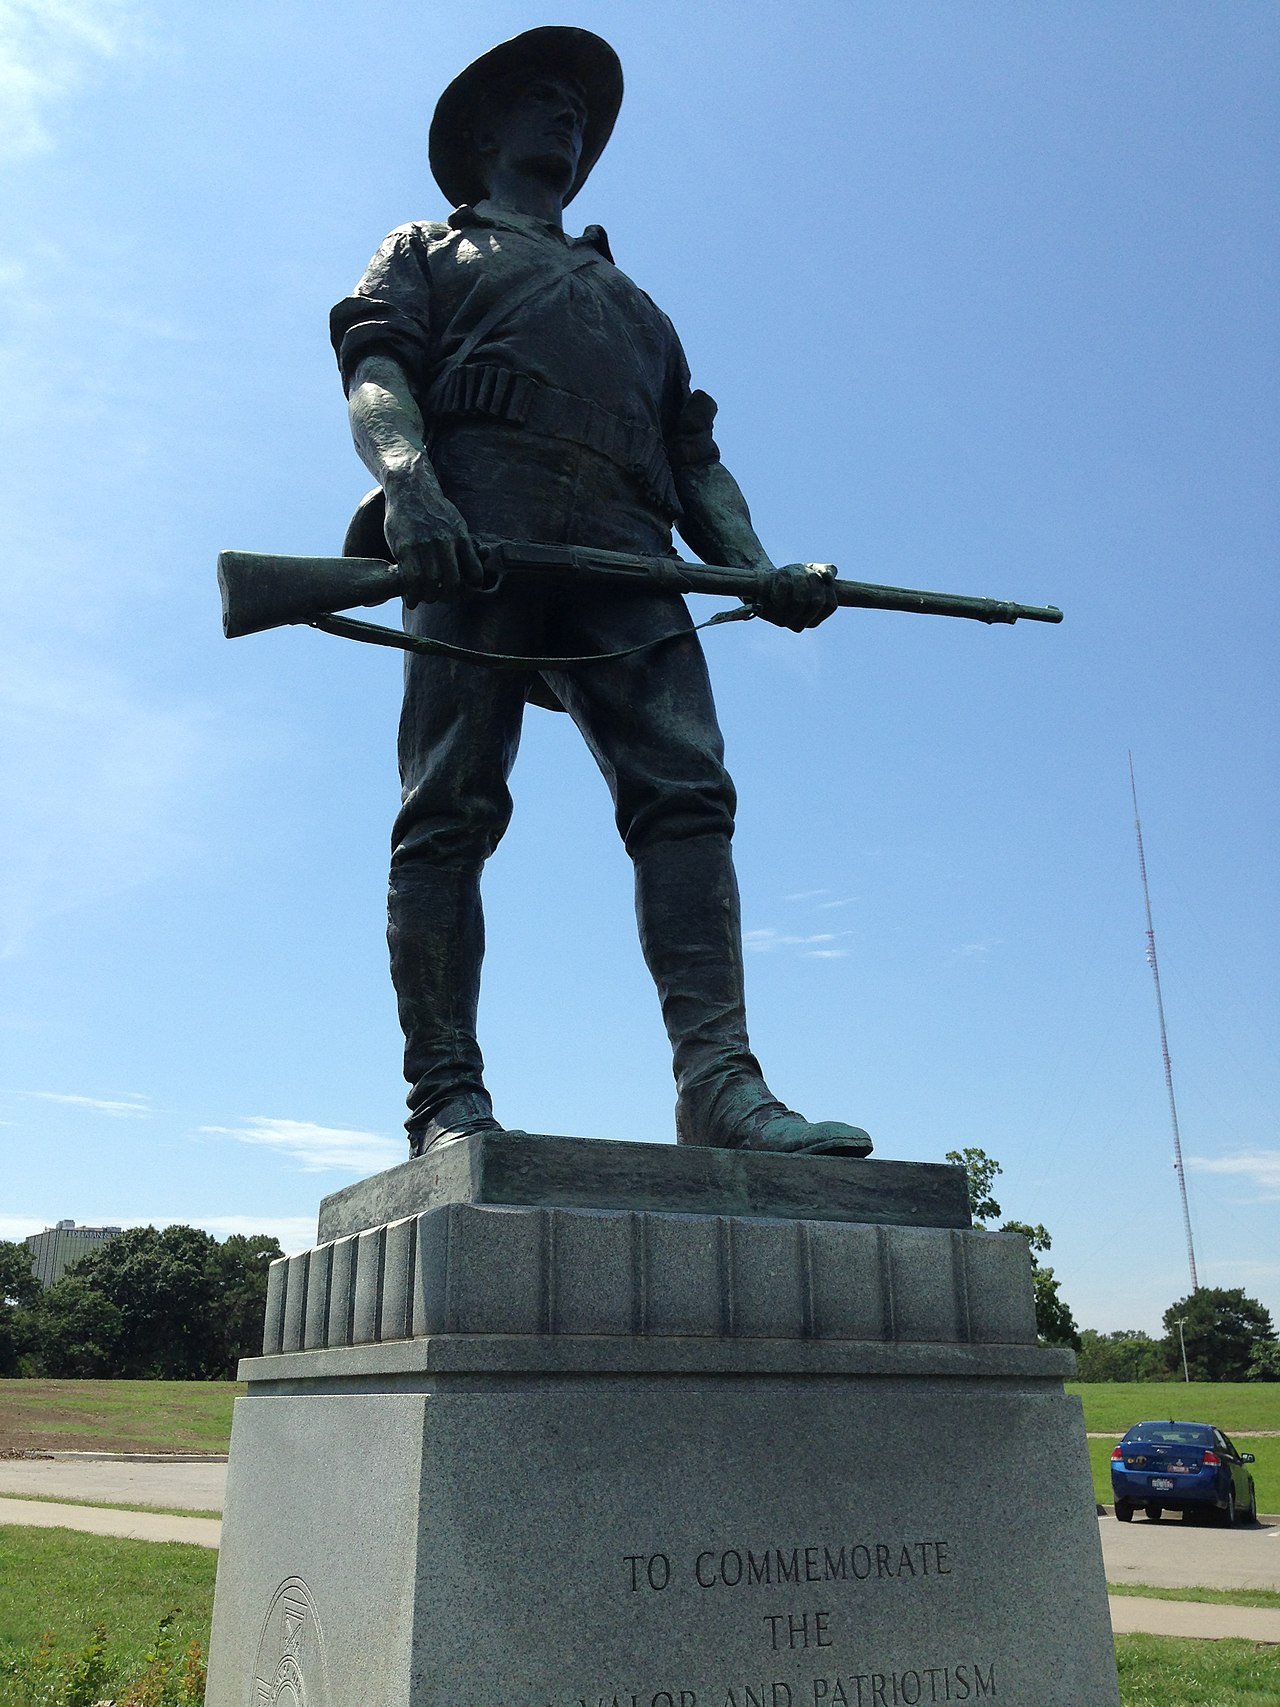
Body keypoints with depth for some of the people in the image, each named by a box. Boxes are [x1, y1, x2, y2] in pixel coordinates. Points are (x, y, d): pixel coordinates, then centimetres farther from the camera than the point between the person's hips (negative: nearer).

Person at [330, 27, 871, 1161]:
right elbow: (374, 372, 9)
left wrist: (761, 572, 8)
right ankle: (446, 1101, -14)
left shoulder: (633, 299, 41)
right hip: (478, 520, -3)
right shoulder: (427, 250, 30)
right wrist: (409, 487, -15)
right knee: (453, 809, -14)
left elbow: (695, 456, 28)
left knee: (686, 789, -18)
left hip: (621, 545, 3)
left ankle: (721, 1083, -26)